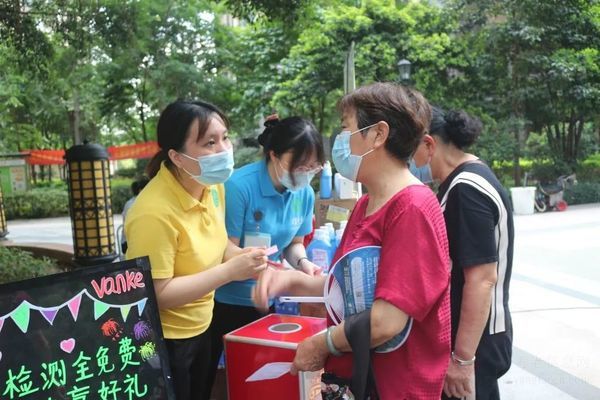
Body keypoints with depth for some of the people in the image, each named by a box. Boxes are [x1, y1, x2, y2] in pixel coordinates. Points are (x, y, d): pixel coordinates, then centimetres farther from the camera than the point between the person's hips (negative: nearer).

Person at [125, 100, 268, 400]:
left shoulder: (213, 185, -5)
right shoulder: (155, 212, -30)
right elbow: (157, 294, -27)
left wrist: (241, 256, -10)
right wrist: (230, 271, -28)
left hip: (199, 329, 8)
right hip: (162, 340, -7)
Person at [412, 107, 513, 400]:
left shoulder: (467, 189, -22)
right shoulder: (463, 181, 8)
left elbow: (482, 279, -25)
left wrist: (463, 358, -22)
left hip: (474, 342, -9)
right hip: (461, 334, 9)